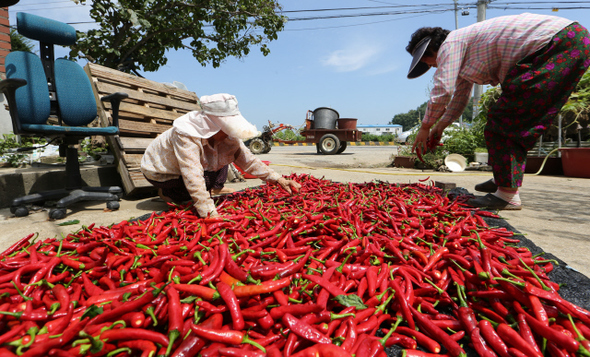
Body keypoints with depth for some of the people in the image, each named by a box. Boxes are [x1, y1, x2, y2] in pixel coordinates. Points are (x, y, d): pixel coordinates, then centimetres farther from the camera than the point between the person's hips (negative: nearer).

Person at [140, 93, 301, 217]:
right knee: (207, 179, -26)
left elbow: (248, 160, -17)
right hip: (158, 172, -6)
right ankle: (168, 193, -3)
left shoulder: (226, 136, -17)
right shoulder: (185, 135, -37)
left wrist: (278, 179, -24)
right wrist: (211, 214, -50)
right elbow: (193, 177, -44)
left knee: (220, 166, -11)